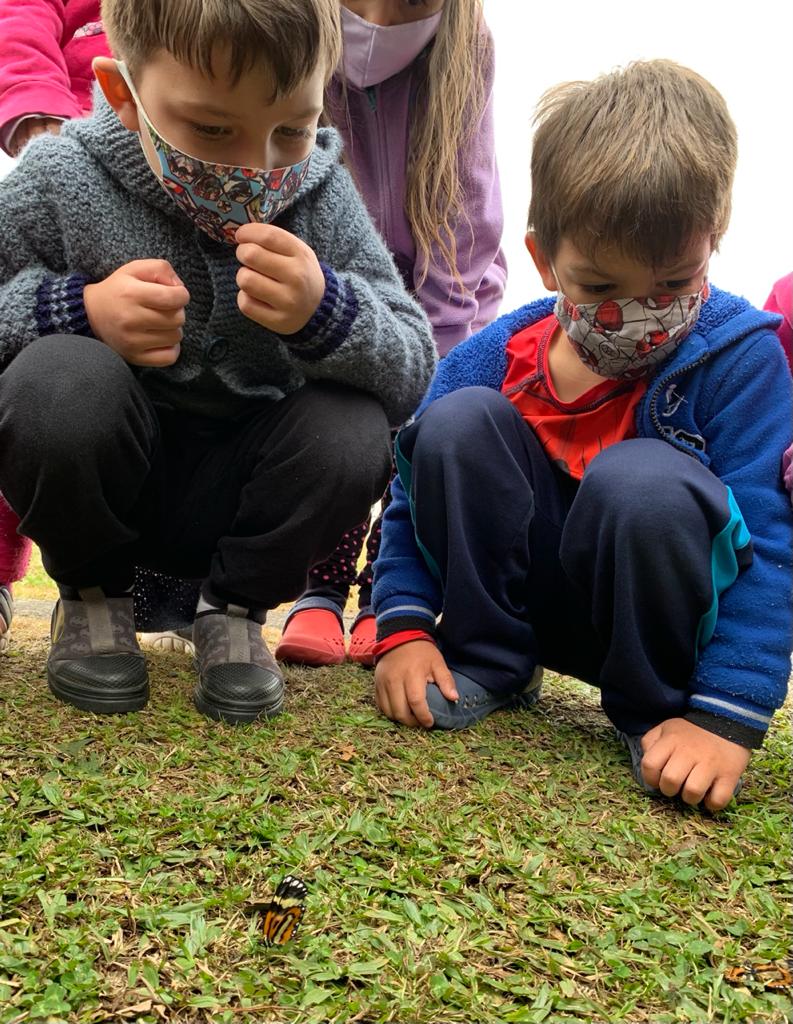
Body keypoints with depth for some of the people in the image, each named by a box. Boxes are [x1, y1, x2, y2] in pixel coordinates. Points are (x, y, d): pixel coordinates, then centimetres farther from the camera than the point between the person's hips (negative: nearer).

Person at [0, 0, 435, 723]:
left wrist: (324, 311, -33)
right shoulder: (61, 180, -14)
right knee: (59, 384, -32)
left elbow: (412, 372, -11)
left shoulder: (322, 198, -9)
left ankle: (235, 609, 2)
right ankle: (93, 597, 0)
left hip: (232, 501, 2)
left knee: (352, 432, -27)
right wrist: (78, 311, -26)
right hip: (102, 492, -1)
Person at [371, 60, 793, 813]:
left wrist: (727, 718, -28)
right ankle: (483, 665, -4)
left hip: (654, 615, -3)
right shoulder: (489, 362, -10)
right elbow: (417, 496, -1)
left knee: (642, 480, -36)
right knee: (459, 422, -20)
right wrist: (403, 629, -13)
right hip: (522, 597, 3)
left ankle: (655, 710, -9)